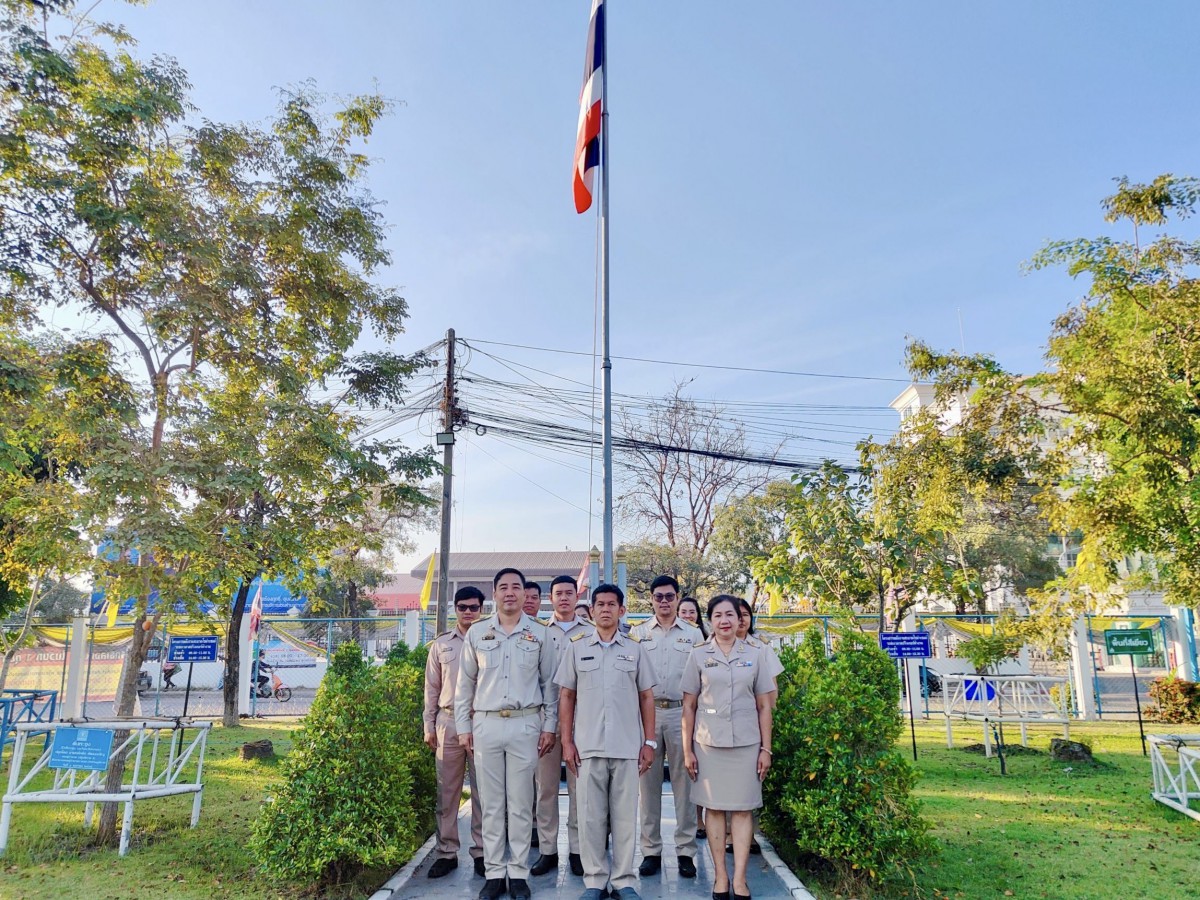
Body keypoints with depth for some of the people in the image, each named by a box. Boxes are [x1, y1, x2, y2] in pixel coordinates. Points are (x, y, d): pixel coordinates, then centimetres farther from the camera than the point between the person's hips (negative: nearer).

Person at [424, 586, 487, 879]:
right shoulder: (441, 644, 8)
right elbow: (432, 688, 11)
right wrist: (429, 727, 7)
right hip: (448, 722, 2)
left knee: (482, 791, 4)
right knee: (447, 791, 8)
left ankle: (481, 851, 15)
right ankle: (446, 852, 18)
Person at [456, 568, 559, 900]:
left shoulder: (539, 634, 3)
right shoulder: (477, 633, 5)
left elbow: (549, 683, 6)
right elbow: (465, 683, 9)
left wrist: (549, 726, 1)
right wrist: (463, 727, 6)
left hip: (525, 725, -1)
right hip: (486, 725, 1)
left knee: (520, 803, 4)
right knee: (491, 804, 7)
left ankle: (518, 873, 15)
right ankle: (494, 873, 17)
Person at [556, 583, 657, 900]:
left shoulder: (635, 648, 5)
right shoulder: (576, 646, 4)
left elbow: (646, 697, 7)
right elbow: (566, 696, 6)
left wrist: (649, 742, 1)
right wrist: (567, 741, 0)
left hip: (628, 747, 0)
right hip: (588, 746, 0)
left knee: (624, 816, 6)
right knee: (591, 816, 6)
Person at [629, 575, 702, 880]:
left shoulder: (693, 634, 7)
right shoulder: (638, 633, 7)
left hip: (681, 713, 0)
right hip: (646, 712, 1)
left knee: (684, 783, 2)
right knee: (648, 783, 5)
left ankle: (685, 851, 13)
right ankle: (651, 851, 15)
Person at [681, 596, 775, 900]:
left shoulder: (755, 655, 4)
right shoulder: (699, 655, 1)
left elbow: (764, 706, 6)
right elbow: (689, 705, 3)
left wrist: (766, 748, 2)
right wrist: (687, 750, 0)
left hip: (746, 742, 1)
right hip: (709, 743, 0)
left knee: (743, 808, 3)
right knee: (714, 807, 5)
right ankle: (720, 875, 16)